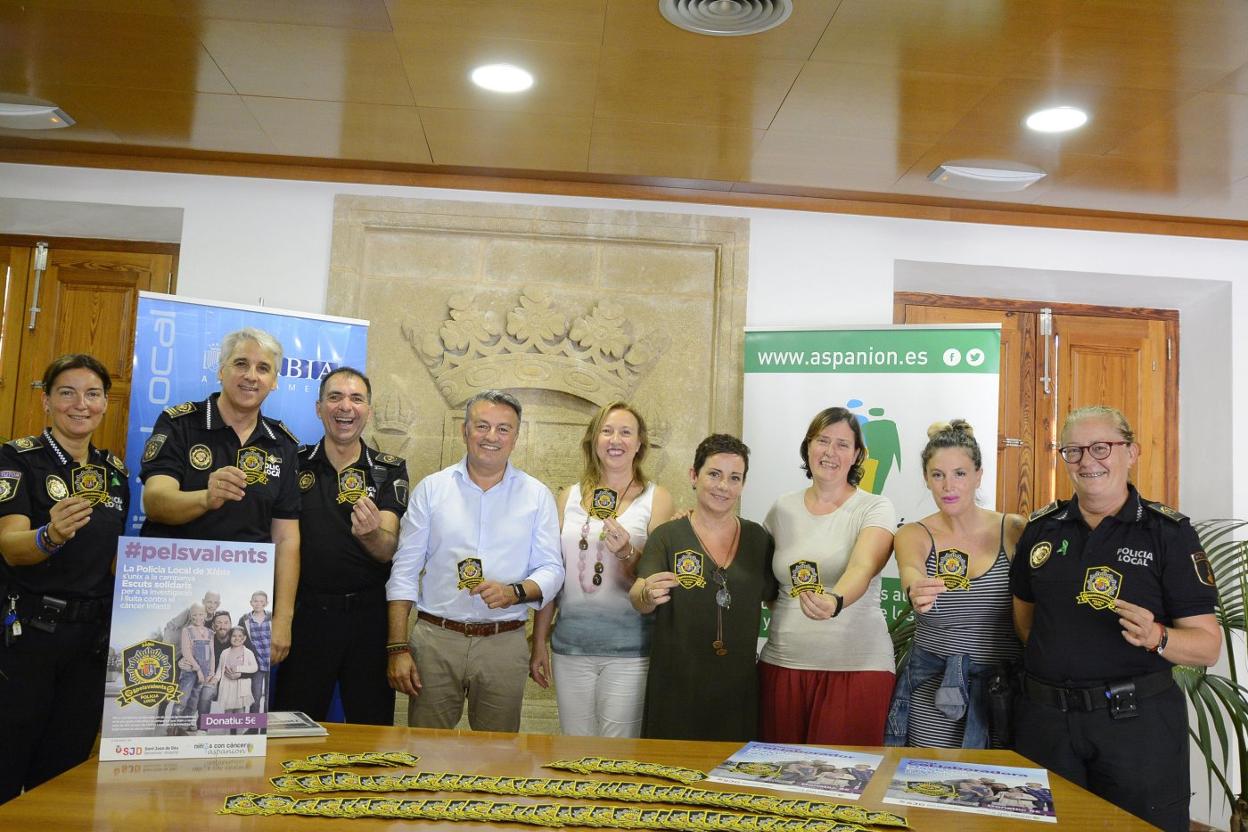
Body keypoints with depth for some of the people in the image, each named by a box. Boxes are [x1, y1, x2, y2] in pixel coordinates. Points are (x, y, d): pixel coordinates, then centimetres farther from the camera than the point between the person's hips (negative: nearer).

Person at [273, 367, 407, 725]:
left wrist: (370, 534, -31)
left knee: (373, 729, 10)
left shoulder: (389, 471, 1)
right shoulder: (295, 464, 3)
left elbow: (387, 551, -9)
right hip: (306, 613, 0)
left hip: (369, 615, 0)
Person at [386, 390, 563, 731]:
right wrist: (398, 648, -3)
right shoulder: (431, 489, 4)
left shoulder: (537, 495, 4)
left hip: (505, 644, 0)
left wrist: (515, 592, -18)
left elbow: (552, 570, 3)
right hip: (435, 639, 0)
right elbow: (404, 571, 3)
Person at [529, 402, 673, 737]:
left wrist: (627, 553, -20)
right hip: (571, 644, 3)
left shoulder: (656, 498, 1)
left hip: (628, 650, -3)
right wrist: (539, 643, 11)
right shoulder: (569, 497, 9)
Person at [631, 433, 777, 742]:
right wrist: (647, 595, -31)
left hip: (739, 690, 2)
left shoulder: (757, 539, 7)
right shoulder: (667, 536, -1)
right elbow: (638, 601, -11)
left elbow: (777, 599, 16)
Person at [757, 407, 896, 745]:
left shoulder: (875, 508, -3)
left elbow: (863, 568, -22)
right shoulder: (783, 509, 8)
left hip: (857, 666, -3)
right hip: (782, 664, 3)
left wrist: (835, 602, -40)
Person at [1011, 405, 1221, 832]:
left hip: (1137, 720, -3)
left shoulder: (1170, 532, -5)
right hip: (1045, 717, 3)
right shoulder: (1042, 527, 6)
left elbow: (1208, 645, -6)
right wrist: (1053, 663, 5)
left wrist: (1155, 637, -25)